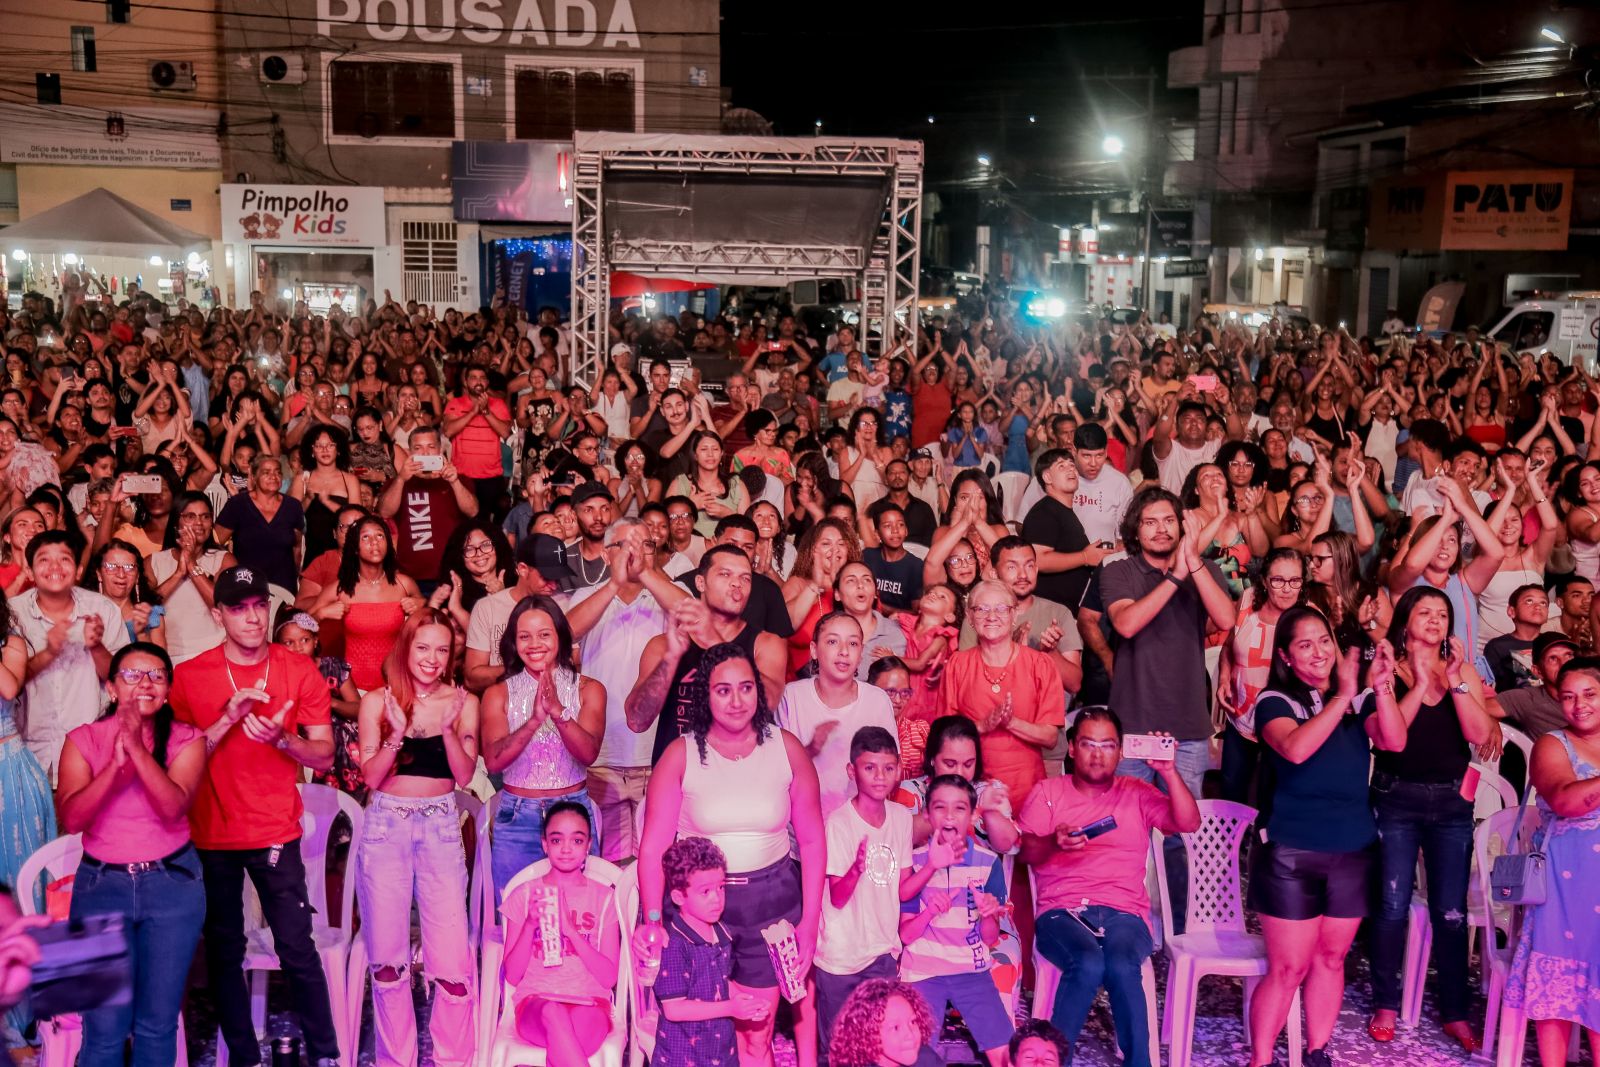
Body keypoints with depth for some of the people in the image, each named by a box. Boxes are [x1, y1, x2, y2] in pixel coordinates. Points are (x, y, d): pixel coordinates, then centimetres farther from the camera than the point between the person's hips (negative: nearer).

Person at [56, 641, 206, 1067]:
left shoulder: (186, 740, -2)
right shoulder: (83, 741, -1)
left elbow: (173, 807, -18)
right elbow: (71, 819, -13)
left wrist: (137, 747, -26)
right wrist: (117, 762, -24)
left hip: (172, 883, 0)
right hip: (102, 884, 0)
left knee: (158, 1024, 7)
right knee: (104, 1029, 0)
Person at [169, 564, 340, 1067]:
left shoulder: (300, 671, -3)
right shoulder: (189, 676, -2)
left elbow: (324, 755, -2)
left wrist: (280, 739, -22)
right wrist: (228, 719, -20)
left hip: (276, 833, -1)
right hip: (210, 835, 1)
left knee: (297, 948, -3)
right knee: (224, 951, 9)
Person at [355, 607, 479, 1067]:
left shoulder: (463, 702, 4)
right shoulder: (378, 700, 2)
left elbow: (464, 776, -1)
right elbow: (370, 776, -1)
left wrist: (448, 728, -16)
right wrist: (398, 733, -17)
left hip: (440, 827, 0)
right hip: (385, 826, 0)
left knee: (452, 959, -7)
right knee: (387, 958, 5)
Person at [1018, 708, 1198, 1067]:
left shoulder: (1138, 793, 17)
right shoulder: (1047, 792, 15)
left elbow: (1189, 824, 2)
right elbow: (1026, 851, 4)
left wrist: (1169, 772, -10)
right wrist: (1053, 842, -18)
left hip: (1124, 912, 1)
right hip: (1061, 910, -1)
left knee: (1122, 966, -34)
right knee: (1088, 964, -34)